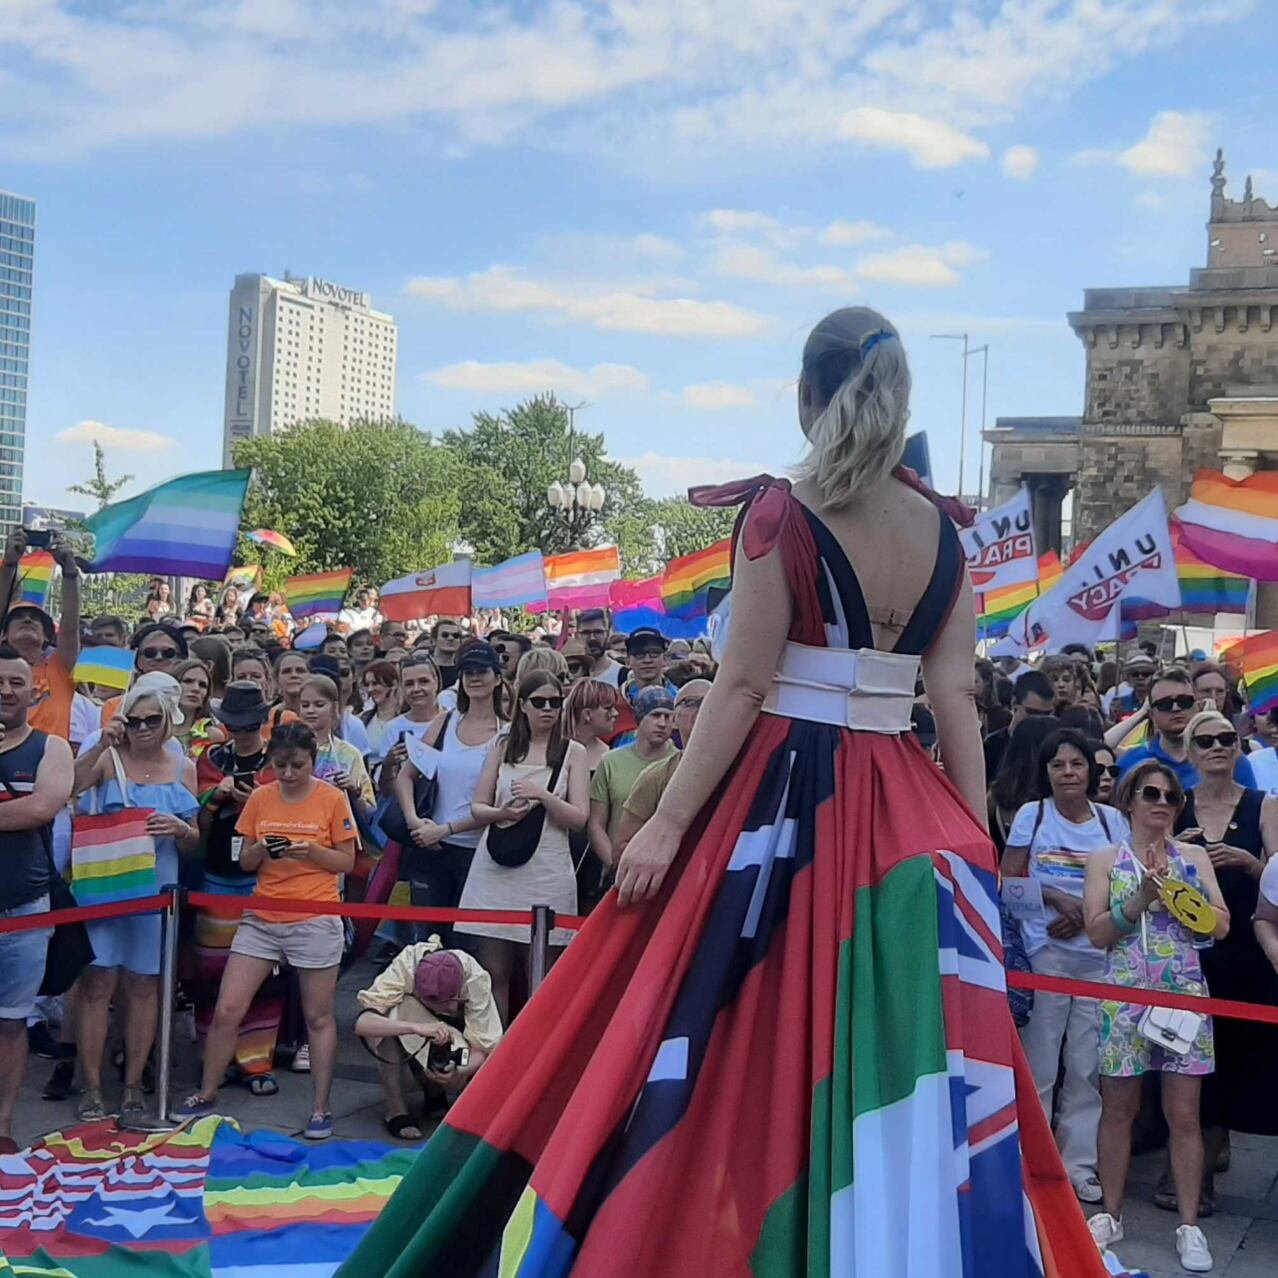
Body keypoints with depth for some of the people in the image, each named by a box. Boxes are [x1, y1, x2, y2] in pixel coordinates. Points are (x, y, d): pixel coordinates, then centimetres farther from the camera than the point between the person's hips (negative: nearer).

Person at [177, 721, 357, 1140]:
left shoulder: (332, 798, -4)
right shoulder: (260, 798, 5)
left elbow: (347, 862, -1)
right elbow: (245, 862, 9)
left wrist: (312, 851, -19)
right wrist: (262, 849, -12)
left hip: (315, 920, -3)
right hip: (261, 918, 3)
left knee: (318, 1018, 3)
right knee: (226, 1010, 2)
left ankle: (321, 1110, 14)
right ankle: (206, 1096, 20)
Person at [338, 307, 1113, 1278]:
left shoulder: (782, 514, -9)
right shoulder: (943, 533, 5)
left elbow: (744, 687, -13)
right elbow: (957, 701, 3)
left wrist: (668, 823, -8)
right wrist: (974, 847, 8)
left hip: (783, 791, -4)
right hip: (902, 807, 5)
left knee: (734, 1038, 4)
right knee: (888, 1046, 11)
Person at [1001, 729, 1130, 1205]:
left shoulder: (1113, 821, 8)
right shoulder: (1032, 815, 3)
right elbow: (1008, 880, 1)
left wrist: (1088, 913, -8)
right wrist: (1056, 898, -12)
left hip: (1099, 955, 2)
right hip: (1042, 953, -2)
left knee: (1087, 1067, 5)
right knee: (1038, 1063, 1)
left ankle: (1079, 1165, 16)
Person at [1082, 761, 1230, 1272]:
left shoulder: (1195, 857, 8)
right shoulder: (1105, 860, 3)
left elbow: (1220, 926, -1)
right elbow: (1097, 932, -6)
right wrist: (1143, 895, -17)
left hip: (1184, 994, 1)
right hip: (1124, 995, -1)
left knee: (1184, 1113, 2)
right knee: (1118, 1108, 6)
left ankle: (1189, 1225, 11)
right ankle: (1110, 1214, 19)